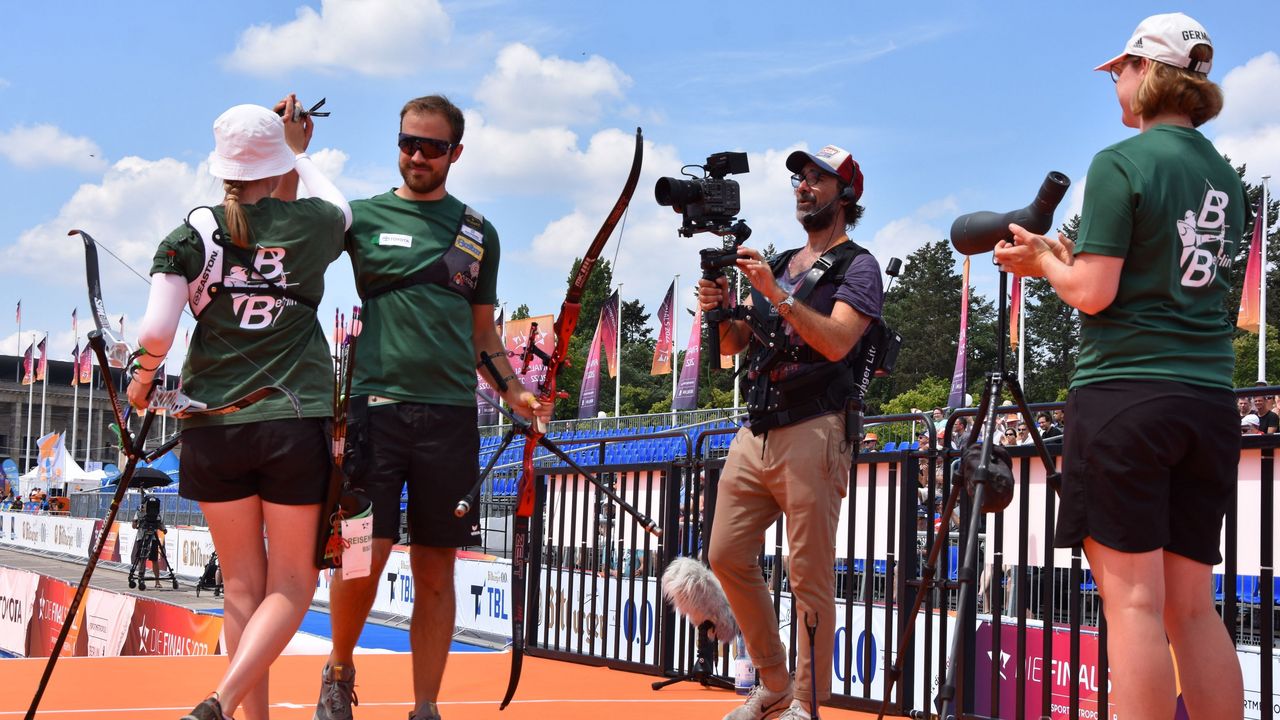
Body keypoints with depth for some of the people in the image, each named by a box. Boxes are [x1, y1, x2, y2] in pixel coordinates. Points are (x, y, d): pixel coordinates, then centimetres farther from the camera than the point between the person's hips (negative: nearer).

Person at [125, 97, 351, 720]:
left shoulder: (192, 234, -2)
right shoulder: (312, 224, 1)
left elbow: (156, 333, -10)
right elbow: (338, 207, 27)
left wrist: (141, 381, 10)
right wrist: (299, 150, 41)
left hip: (213, 428, 1)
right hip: (296, 423, -1)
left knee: (244, 587, 11)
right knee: (291, 586, 5)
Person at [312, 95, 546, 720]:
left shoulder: (478, 232, 15)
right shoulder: (363, 216, 8)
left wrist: (512, 388, 6)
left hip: (451, 411, 2)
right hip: (376, 403, -2)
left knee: (436, 568, 4)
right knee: (366, 552, -10)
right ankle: (339, 668, 17)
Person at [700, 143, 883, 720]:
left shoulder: (856, 267, 1)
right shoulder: (775, 265, 23)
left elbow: (837, 341, -15)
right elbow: (733, 344, 21)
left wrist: (776, 293, -20)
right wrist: (720, 309, 0)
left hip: (814, 434, -7)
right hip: (755, 433, 8)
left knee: (809, 576, -8)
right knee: (727, 555, 5)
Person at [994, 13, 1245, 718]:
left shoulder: (1121, 164, -7)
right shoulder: (1226, 177, 14)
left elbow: (1093, 291, -11)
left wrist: (1045, 259, 8)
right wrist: (1060, 256, 21)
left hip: (1124, 395, -7)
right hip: (1209, 398, 7)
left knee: (1133, 600, -6)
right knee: (1191, 606, 9)